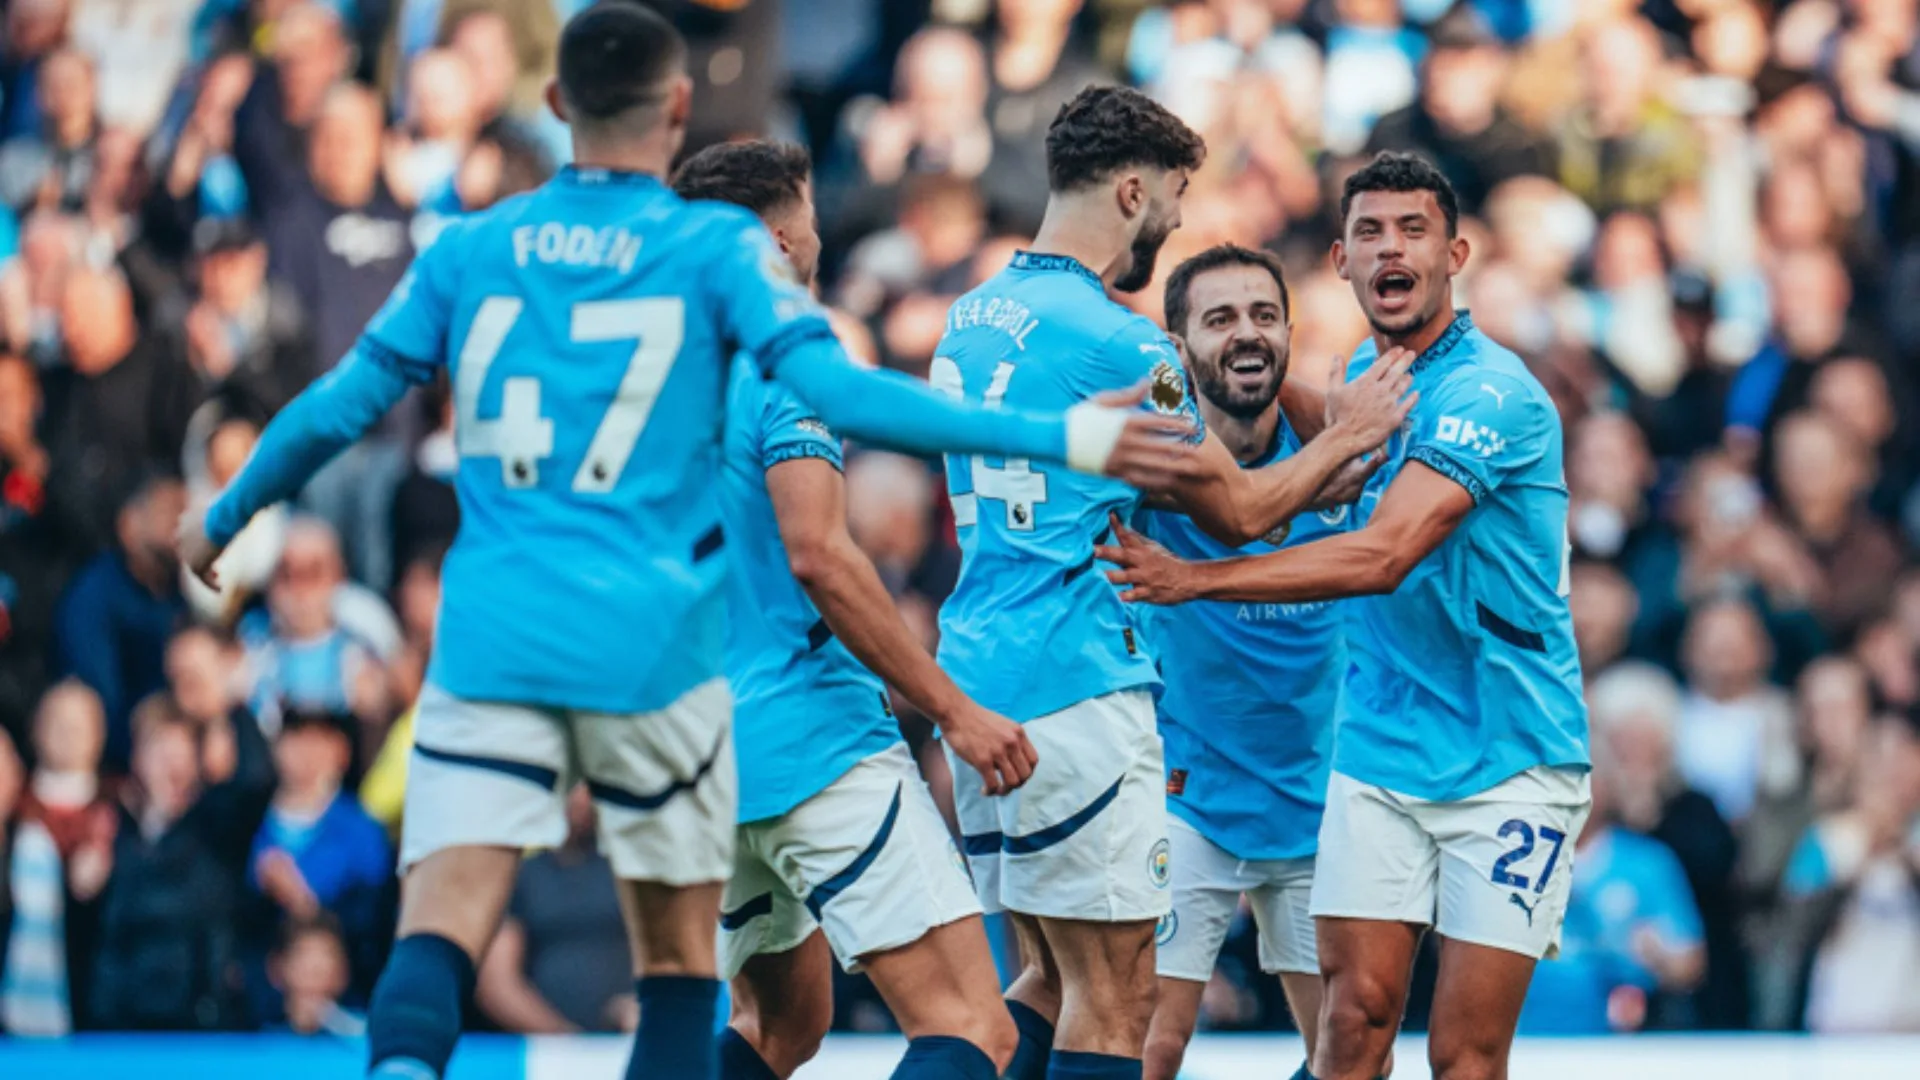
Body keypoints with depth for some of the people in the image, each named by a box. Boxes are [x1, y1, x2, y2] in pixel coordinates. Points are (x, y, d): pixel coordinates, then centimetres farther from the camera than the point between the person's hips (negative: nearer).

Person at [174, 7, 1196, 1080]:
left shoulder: (468, 249, 10)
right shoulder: (718, 246, 1)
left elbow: (338, 408, 13)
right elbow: (839, 394, -11)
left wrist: (222, 519, 30)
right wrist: (1062, 437, -10)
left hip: (490, 640, 2)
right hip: (650, 643, -1)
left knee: (440, 928, -8)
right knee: (679, 955, 11)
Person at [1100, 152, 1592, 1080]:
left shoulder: (1490, 395, -16)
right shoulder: (1358, 379, 9)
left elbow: (1382, 556, -27)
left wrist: (1191, 580, -29)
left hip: (1507, 767, -6)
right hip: (1379, 755, 6)